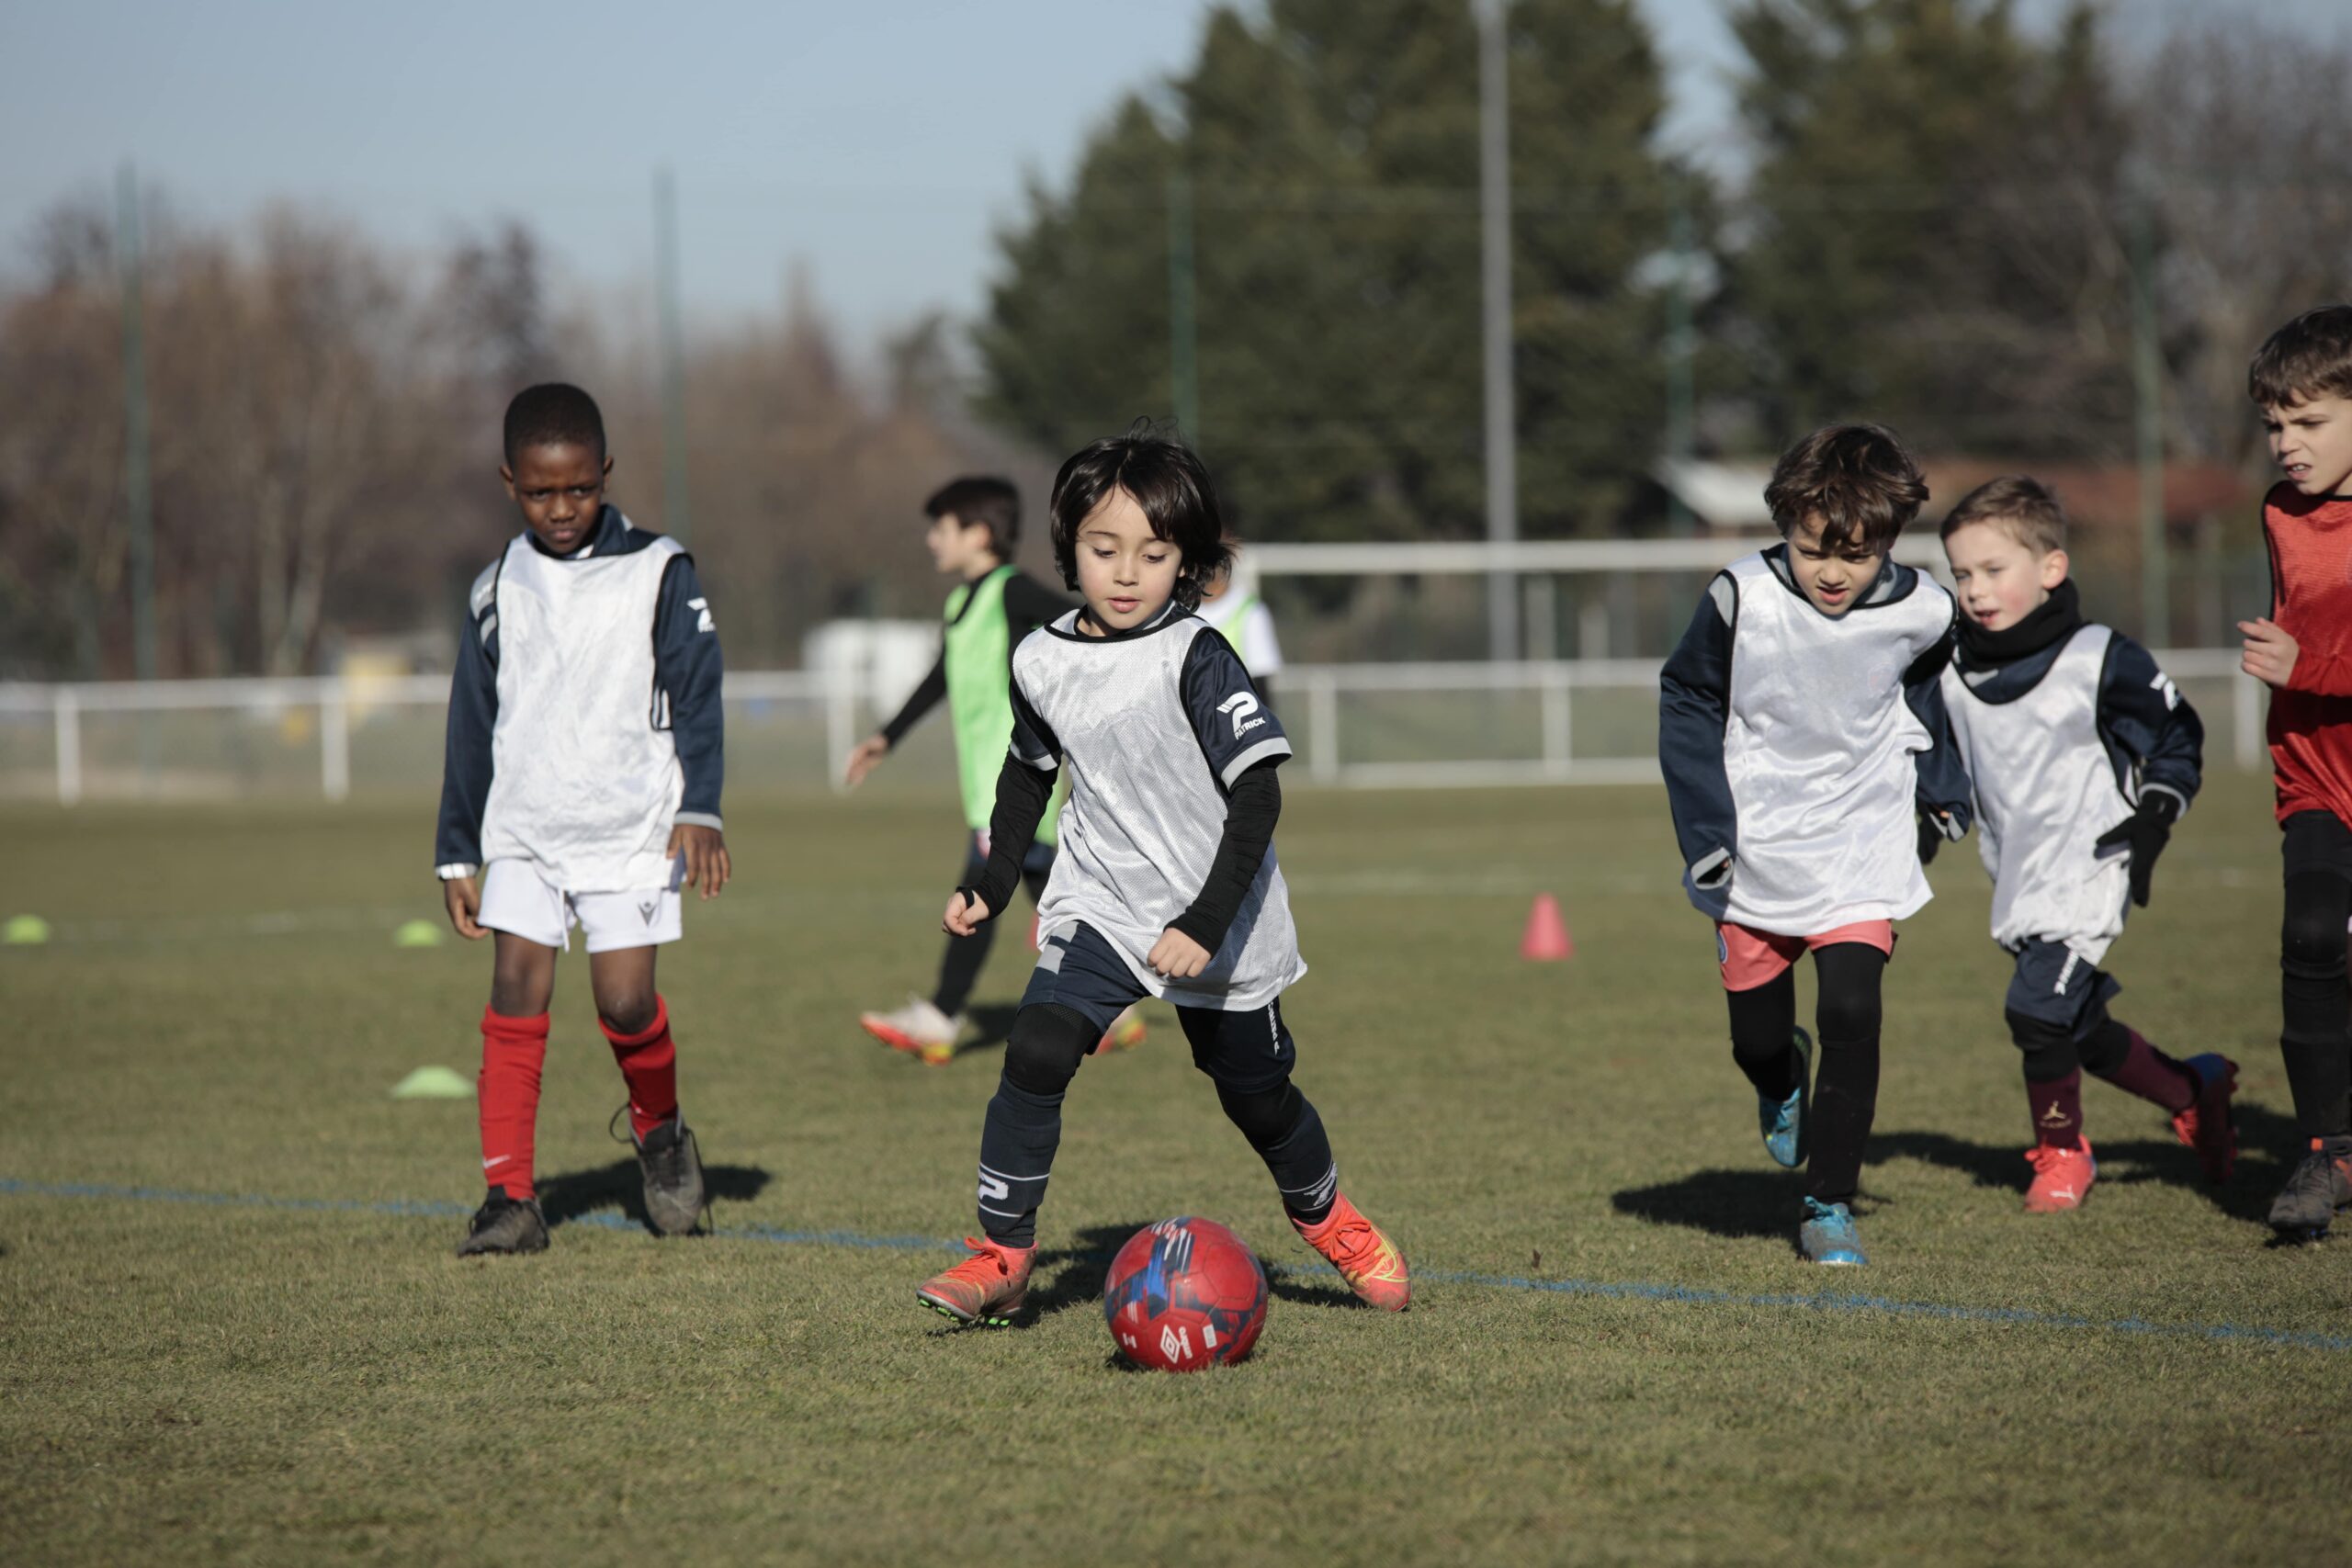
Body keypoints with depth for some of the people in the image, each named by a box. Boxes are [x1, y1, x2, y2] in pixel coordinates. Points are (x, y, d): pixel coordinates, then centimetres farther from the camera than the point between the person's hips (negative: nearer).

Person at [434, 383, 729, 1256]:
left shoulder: (658, 573, -1)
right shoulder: (498, 591, 8)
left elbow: (696, 695, -3)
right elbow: (472, 726, 14)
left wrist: (699, 808, -15)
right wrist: (456, 854, 13)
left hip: (631, 825, -3)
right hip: (525, 829, 3)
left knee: (625, 1001, -10)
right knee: (515, 995, -8)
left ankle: (660, 1130, 21)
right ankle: (510, 1197, -6)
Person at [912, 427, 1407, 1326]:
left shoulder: (1197, 661, -18)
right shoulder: (1042, 662, -2)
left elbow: (1257, 797, -20)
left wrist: (1206, 922, -27)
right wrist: (992, 883, 13)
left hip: (1219, 924, -3)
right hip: (1101, 910, 3)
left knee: (1256, 1095, 11)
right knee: (1036, 1053, -19)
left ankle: (1325, 1216, 41)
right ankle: (1000, 1257, -12)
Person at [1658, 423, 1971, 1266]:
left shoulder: (1920, 613, -12)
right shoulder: (1741, 597, -18)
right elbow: (1686, 703, -4)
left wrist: (1939, 781, 10)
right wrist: (1704, 833, -8)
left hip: (1864, 855, 0)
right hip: (1754, 856, 0)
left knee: (1852, 1014, -16)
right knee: (1756, 1036, 9)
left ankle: (1829, 1205, -1)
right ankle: (1782, 1085, 48)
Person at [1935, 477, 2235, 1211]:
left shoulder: (2099, 661, -11)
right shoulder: (1951, 673, 1)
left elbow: (2177, 733, 0)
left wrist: (2153, 818, -9)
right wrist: (1926, 826, 2)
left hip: (2087, 870, -6)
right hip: (2017, 880, 6)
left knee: (2035, 1010, -18)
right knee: (2083, 1030, 12)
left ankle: (2060, 1149, 5)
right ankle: (2194, 1092, 36)